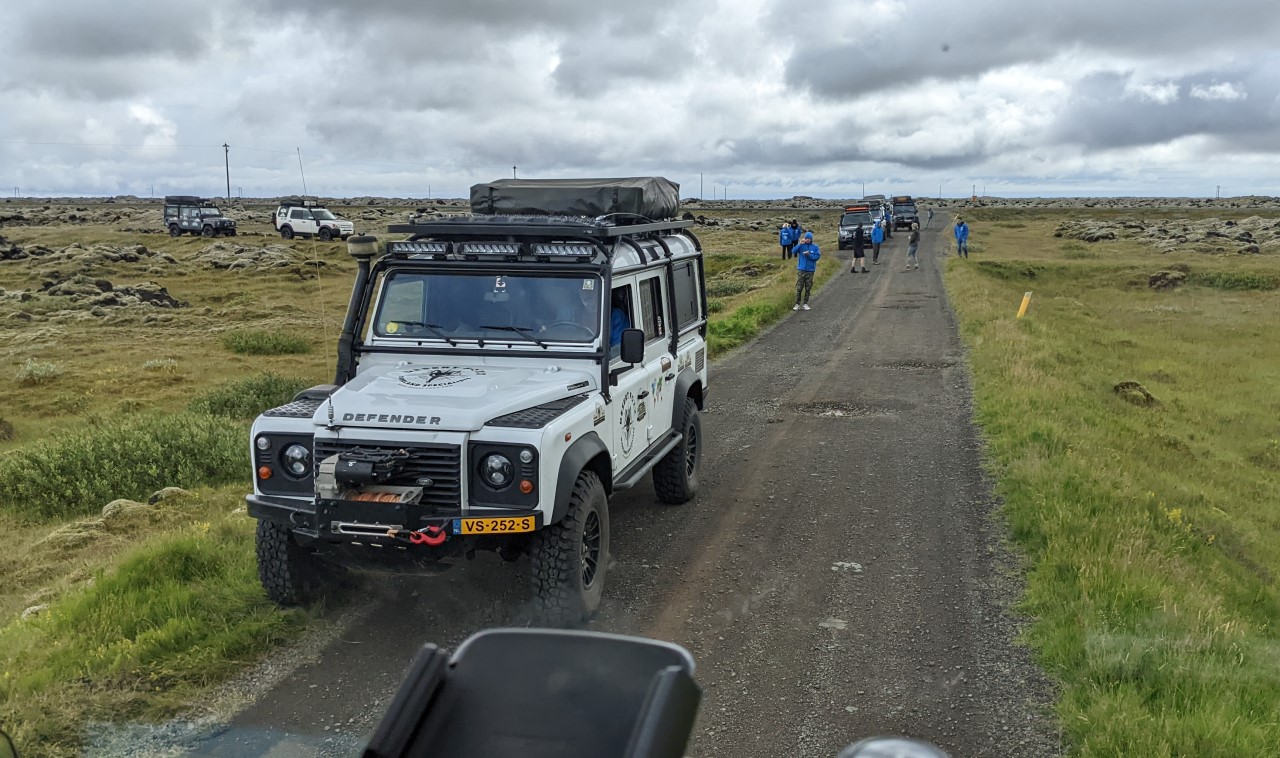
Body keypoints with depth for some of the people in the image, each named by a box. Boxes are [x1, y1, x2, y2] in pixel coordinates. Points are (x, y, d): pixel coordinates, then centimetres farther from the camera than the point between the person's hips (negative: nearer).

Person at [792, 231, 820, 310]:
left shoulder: (815, 247, 2)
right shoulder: (801, 246, 1)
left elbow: (817, 256, -5)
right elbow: (794, 251, -13)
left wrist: (809, 255, -17)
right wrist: (800, 244, -23)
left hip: (810, 270, 1)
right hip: (801, 270, -1)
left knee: (808, 288, 6)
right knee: (799, 288, -2)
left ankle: (805, 304, 15)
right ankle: (797, 304, 4)